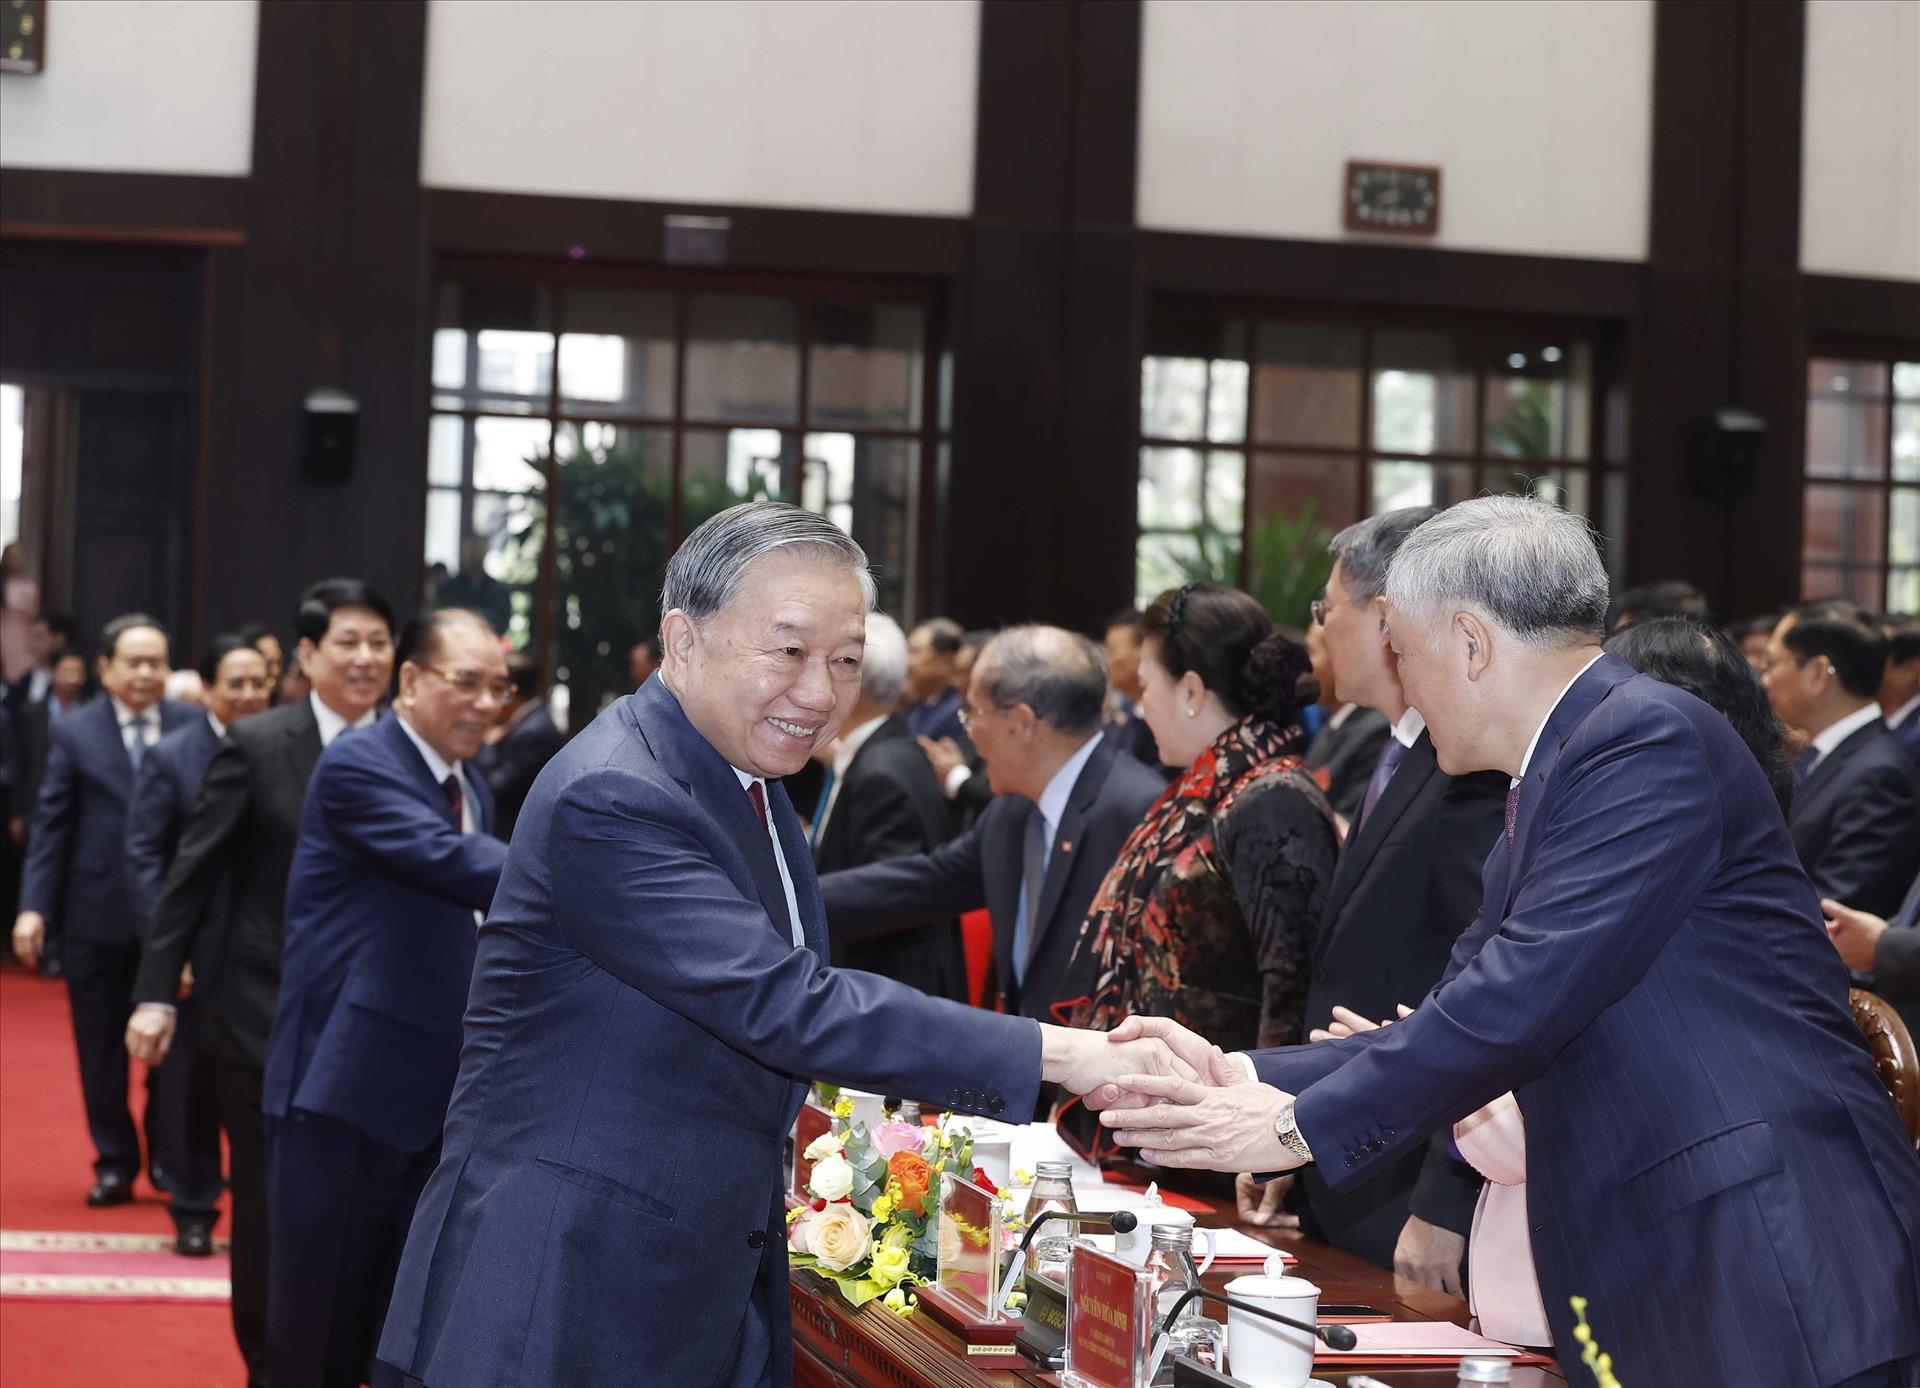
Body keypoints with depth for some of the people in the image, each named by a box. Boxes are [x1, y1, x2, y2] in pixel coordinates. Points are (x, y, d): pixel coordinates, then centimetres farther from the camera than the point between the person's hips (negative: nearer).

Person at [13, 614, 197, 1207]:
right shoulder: (74, 733, 3)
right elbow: (51, 825, 1)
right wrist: (34, 906, -7)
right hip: (97, 914, 1)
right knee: (101, 1049, 8)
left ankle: (169, 1158, 20)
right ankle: (115, 1163, 20)